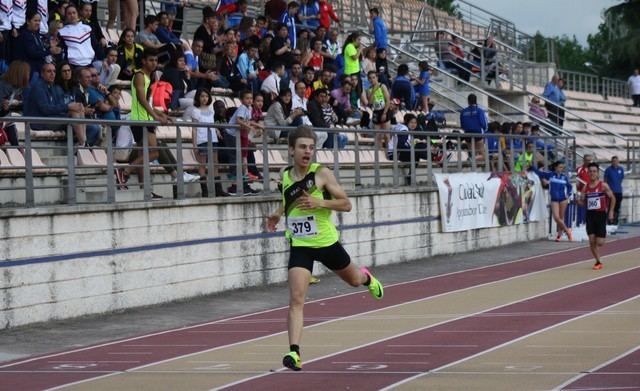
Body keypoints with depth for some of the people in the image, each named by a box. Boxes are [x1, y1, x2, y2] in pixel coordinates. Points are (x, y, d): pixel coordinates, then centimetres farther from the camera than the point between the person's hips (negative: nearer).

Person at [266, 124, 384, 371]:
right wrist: (278, 214, 5)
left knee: (354, 280, 25)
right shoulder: (285, 177, 1)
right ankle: (294, 353, -20)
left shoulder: (322, 173, -12)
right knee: (296, 299, -16)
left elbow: (346, 204, -10)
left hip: (326, 242, -1)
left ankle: (366, 277, 64)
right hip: (300, 246, 1)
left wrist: (320, 203, -25)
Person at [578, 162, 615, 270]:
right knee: (592, 241, -3)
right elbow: (583, 201, 12)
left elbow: (612, 198, 2)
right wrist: (579, 201, -11)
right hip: (590, 215, 3)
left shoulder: (603, 185, -4)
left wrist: (611, 211, -6)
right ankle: (598, 262, 10)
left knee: (599, 242, -6)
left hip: (601, 214, -3)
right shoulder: (586, 187, 7)